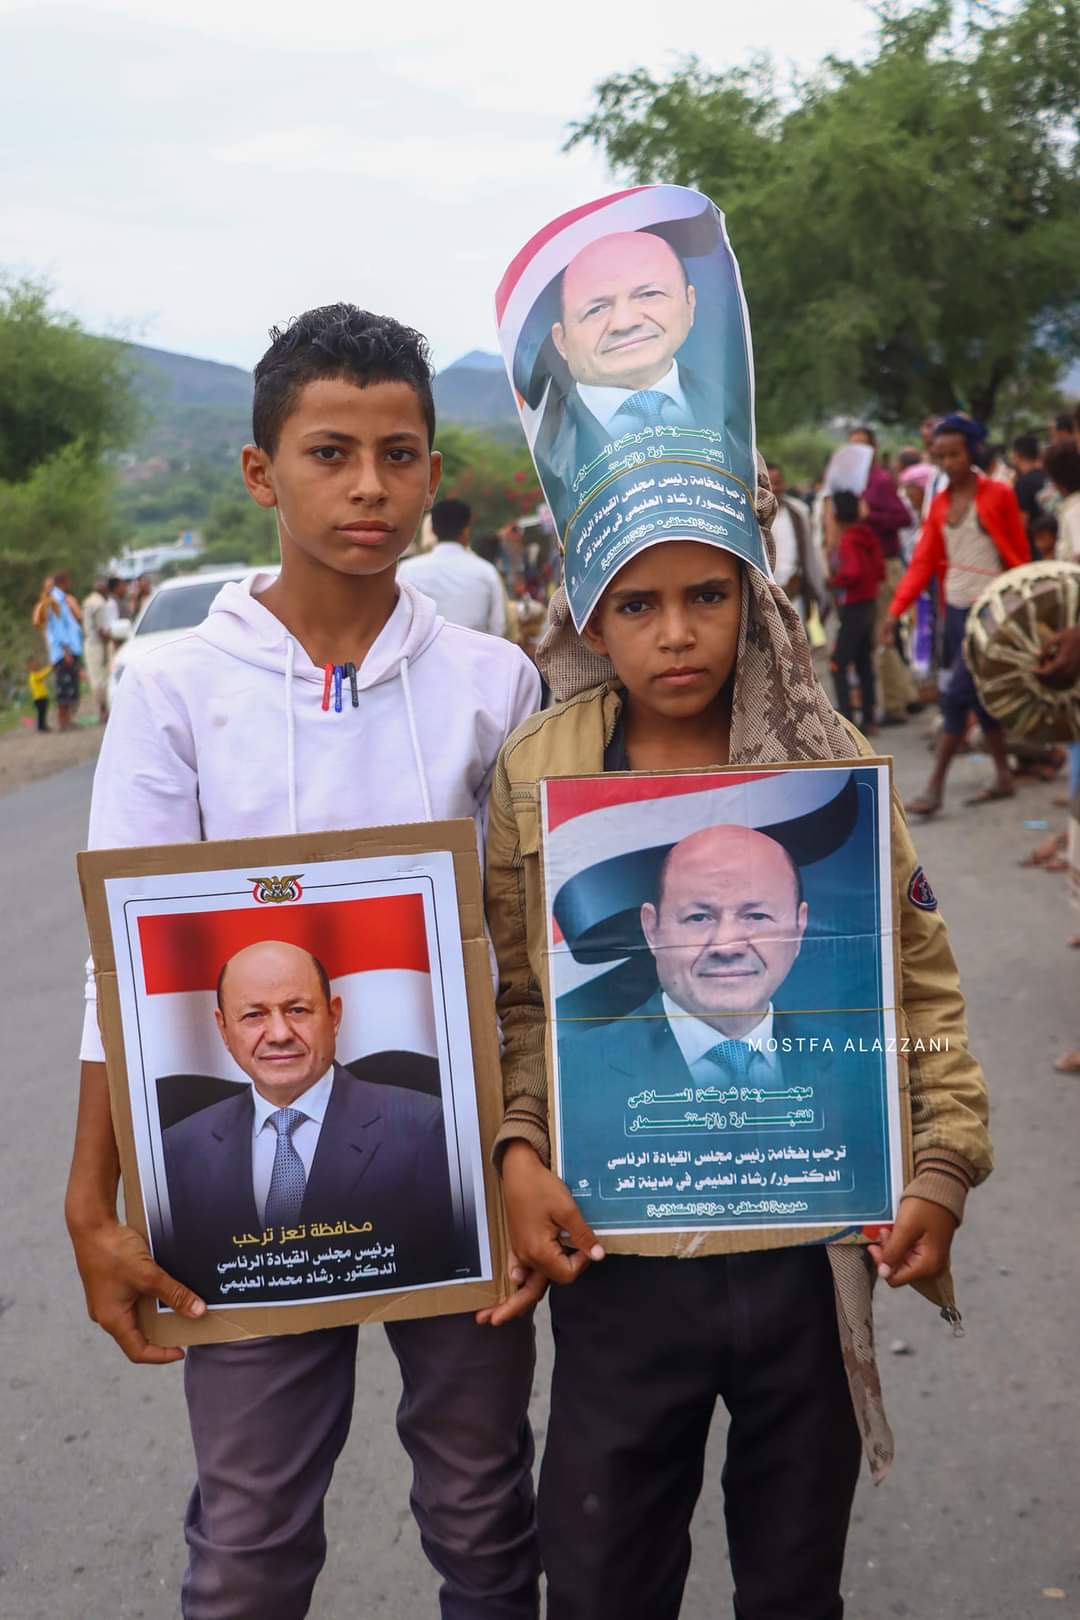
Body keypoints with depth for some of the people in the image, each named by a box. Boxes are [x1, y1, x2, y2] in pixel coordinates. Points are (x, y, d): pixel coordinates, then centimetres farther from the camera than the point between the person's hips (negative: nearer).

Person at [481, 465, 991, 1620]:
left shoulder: (830, 761, -3)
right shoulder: (532, 773, -3)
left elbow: (919, 976, 2)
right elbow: (513, 998, 1)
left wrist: (945, 1163, -4)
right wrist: (515, 1152, -11)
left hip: (812, 1249, 1)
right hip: (617, 1252, 0)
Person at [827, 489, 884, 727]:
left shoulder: (847, 541, -17)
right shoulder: (868, 535, 7)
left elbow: (852, 572, -28)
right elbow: (879, 568, 9)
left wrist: (834, 580, -12)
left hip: (853, 607, -9)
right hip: (869, 603, 9)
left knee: (838, 665, -5)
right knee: (864, 664, 15)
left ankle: (846, 722, -10)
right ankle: (868, 720, 20)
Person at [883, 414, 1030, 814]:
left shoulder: (998, 495, -7)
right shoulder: (939, 503, 8)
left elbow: (1020, 556, -2)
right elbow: (923, 561, 4)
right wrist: (896, 609, -6)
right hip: (955, 608, 6)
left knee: (957, 695, -9)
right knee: (979, 696, 12)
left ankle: (935, 786, -5)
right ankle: (1003, 778, 23)